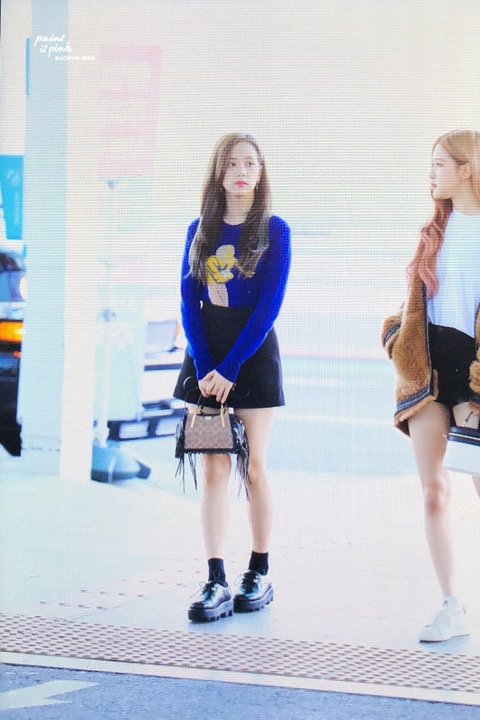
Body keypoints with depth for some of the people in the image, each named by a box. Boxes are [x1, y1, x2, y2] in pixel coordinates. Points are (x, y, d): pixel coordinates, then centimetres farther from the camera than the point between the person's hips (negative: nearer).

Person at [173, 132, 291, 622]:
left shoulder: (273, 231, -3)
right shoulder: (199, 231, 7)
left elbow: (269, 306, -9)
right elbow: (188, 302, 3)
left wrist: (230, 368, -13)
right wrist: (204, 368, -9)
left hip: (253, 354, -3)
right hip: (204, 355, 3)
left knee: (253, 468, 2)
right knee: (213, 470, -1)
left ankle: (259, 576, 13)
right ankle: (216, 585, -3)